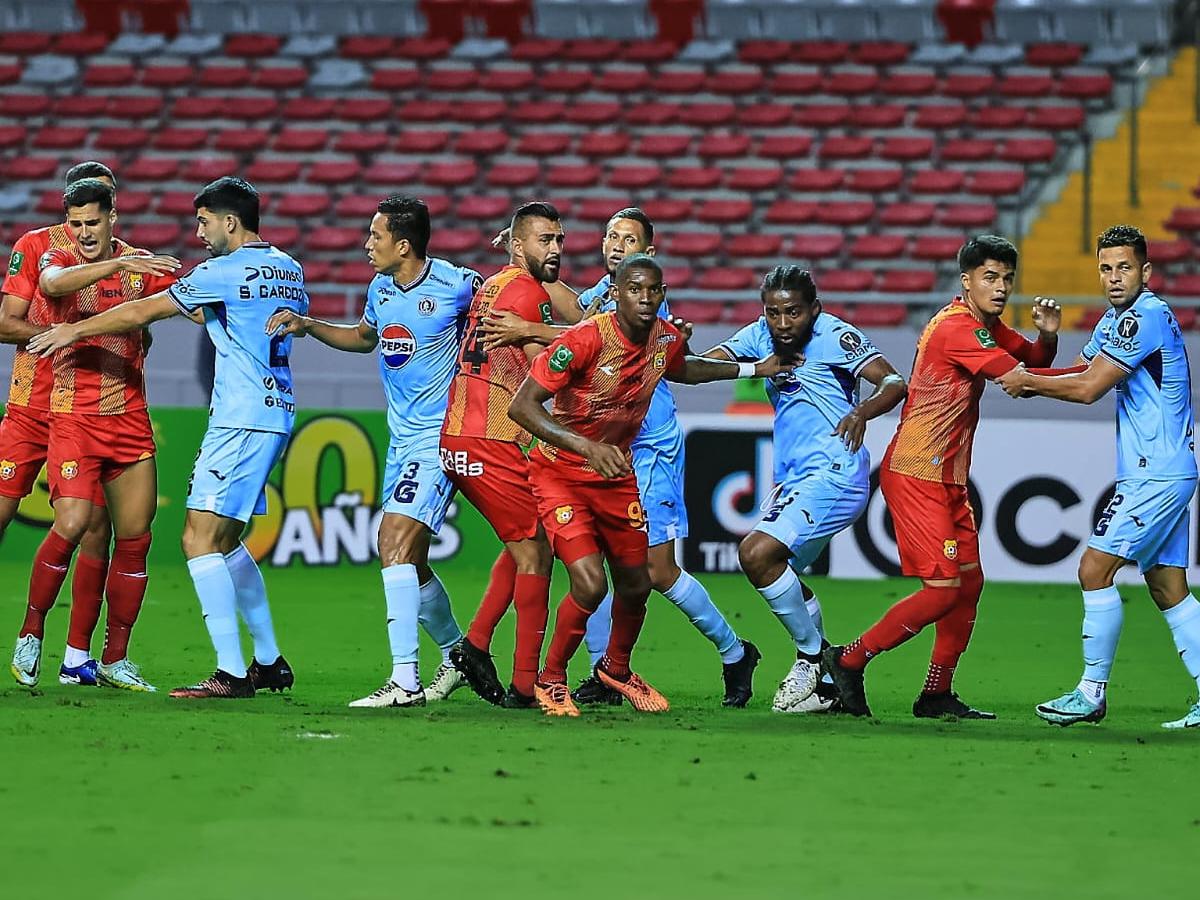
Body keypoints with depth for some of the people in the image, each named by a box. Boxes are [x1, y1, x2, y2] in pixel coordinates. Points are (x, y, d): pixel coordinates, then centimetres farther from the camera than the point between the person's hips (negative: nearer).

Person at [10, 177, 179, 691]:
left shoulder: (141, 266, 7)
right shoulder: (56, 260, -3)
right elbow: (53, 283, -26)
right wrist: (118, 265, -38)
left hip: (130, 419, 4)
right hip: (73, 418, -4)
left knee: (135, 537, 2)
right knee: (72, 523, -20)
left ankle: (114, 660, 11)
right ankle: (30, 635, -1)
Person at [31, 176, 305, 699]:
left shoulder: (226, 271, -11)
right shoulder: (288, 269, 12)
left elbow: (143, 312, -6)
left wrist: (74, 330, 6)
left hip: (241, 421, -9)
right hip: (275, 415, 9)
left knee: (200, 538, -10)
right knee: (225, 542, 17)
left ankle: (230, 673, -15)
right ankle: (269, 662, 20)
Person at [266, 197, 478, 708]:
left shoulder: (457, 285, -13)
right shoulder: (380, 290, 8)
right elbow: (364, 338, 28)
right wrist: (307, 326, 17)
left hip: (441, 436, -8)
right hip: (402, 438, 8)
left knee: (395, 541, -20)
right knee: (407, 561, 11)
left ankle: (404, 681, -21)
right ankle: (456, 653, 34)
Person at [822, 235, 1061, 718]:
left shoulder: (985, 325, 12)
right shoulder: (956, 328, -19)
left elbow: (1034, 359, 21)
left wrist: (1047, 334, -2)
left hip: (948, 478, 10)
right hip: (916, 475, -10)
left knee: (969, 582, 9)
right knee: (943, 590, -13)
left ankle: (937, 694, 15)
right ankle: (848, 661, -3)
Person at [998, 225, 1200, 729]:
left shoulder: (1147, 317, -16)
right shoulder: (1115, 318, 16)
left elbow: (1089, 388, -18)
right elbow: (1081, 372, 21)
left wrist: (1027, 381, -6)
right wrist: (1031, 382, 3)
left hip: (1156, 474, -10)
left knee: (1096, 568, -9)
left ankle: (1093, 692, -5)